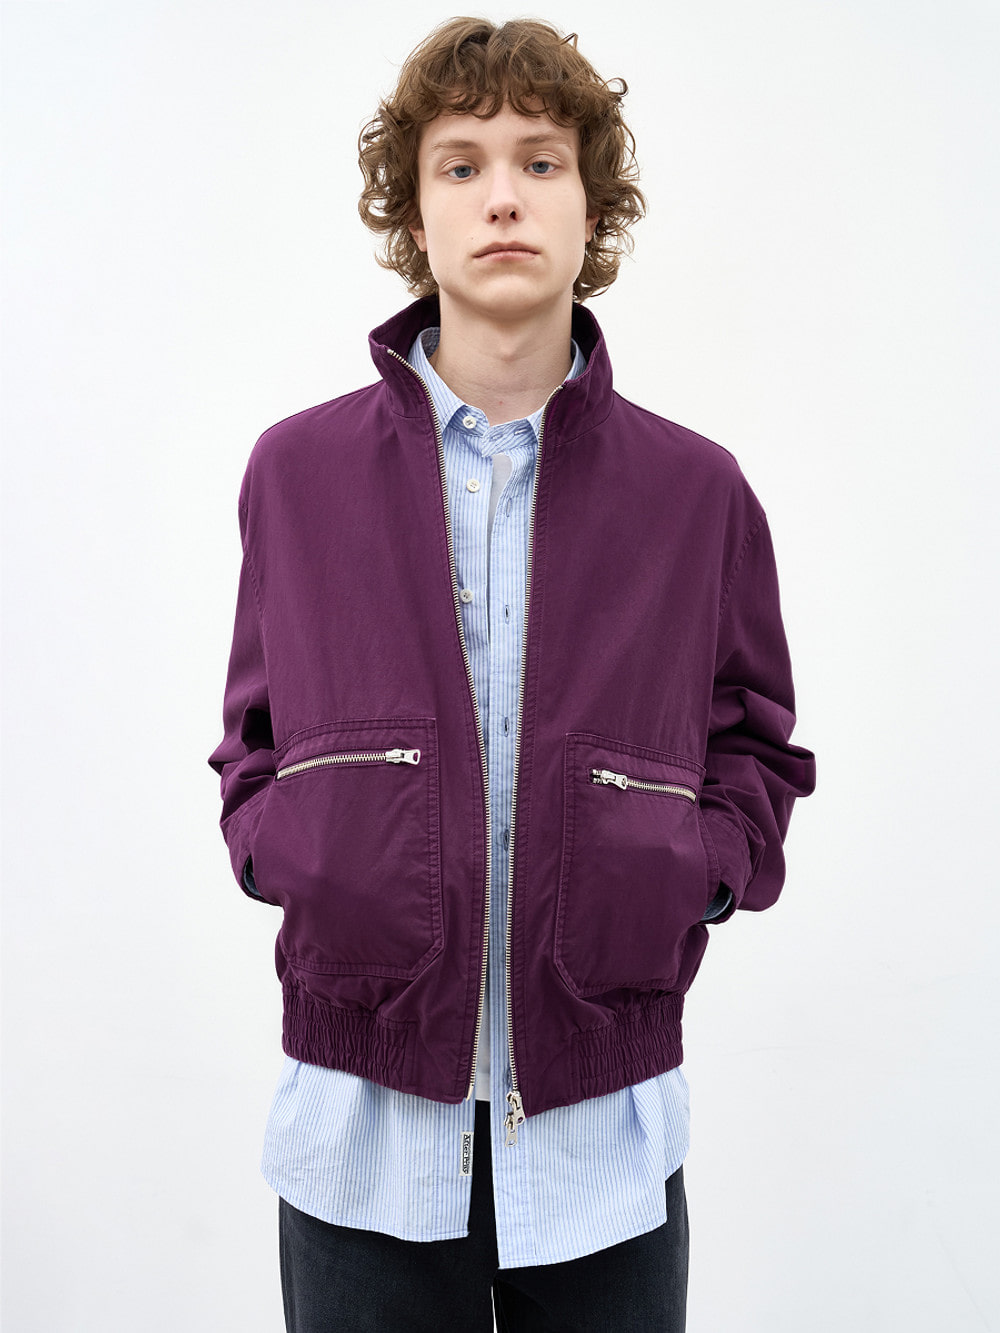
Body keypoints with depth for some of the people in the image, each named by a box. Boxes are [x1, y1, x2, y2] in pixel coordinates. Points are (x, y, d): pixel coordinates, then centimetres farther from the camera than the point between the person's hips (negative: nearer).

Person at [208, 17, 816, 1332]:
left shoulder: (698, 492, 1)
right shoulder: (298, 470, 2)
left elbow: (760, 753, 11)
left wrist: (698, 867, -7)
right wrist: (287, 854, -6)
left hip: (605, 1136, 0)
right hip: (364, 1126, 0)